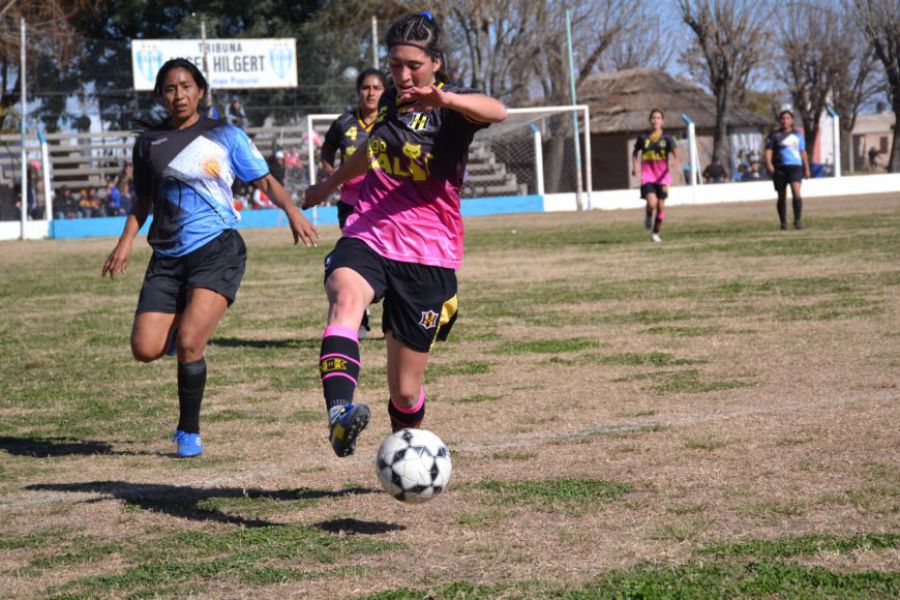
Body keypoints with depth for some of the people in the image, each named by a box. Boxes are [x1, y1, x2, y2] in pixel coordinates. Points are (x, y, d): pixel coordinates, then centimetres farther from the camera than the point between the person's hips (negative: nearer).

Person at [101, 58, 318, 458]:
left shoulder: (225, 135, 4)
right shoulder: (149, 142, 12)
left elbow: (265, 181, 3)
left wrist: (290, 209, -16)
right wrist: (125, 243, 7)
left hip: (217, 249, -4)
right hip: (167, 257, 4)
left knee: (188, 342, -18)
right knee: (145, 349, -8)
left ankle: (189, 432, 1)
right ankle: (189, 333, 28)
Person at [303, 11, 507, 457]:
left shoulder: (451, 108, -5)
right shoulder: (389, 101, 12)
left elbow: (495, 111, -30)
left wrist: (442, 98, -51)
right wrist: (330, 184, 50)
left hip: (427, 255, -3)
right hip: (368, 237, 3)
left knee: (405, 390, 3)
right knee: (346, 297, -35)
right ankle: (339, 414, -57)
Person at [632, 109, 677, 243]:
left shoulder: (666, 138, -1)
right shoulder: (643, 137, 2)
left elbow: (675, 153, -10)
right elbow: (635, 153, 17)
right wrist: (635, 165, 1)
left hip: (663, 176, 1)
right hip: (647, 175, -1)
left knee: (661, 205, 3)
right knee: (652, 203, -20)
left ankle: (656, 233, 20)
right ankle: (648, 216, 15)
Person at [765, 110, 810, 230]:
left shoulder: (798, 134, 15)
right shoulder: (774, 135, 7)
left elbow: (803, 152, 20)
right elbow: (768, 150, -1)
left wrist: (807, 168, 18)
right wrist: (769, 164, -17)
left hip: (795, 166, 0)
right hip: (779, 168, 0)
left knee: (796, 192, -19)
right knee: (782, 197, 4)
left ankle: (798, 220, -15)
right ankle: (783, 222, 16)